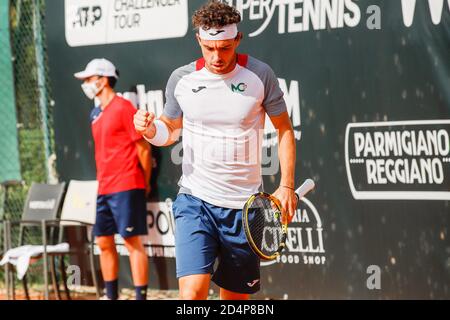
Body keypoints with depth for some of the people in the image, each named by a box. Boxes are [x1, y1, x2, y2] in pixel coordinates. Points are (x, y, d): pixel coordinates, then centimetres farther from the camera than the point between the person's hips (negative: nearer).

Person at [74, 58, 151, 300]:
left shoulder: (123, 108, -9)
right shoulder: (97, 114, 16)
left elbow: (143, 147, -9)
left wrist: (145, 183, -5)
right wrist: (103, 182, 16)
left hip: (126, 188, -9)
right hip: (104, 188, 9)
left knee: (133, 241, -8)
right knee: (103, 241, 11)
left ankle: (141, 296, -7)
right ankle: (111, 295, 20)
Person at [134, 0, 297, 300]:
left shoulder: (260, 75, -4)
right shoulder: (181, 79, -1)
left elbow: (284, 129, 6)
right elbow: (171, 130, 15)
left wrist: (287, 186, -1)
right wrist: (150, 129, -9)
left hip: (244, 204, 0)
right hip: (195, 200, 0)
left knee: (236, 296, 9)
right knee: (192, 290, -18)